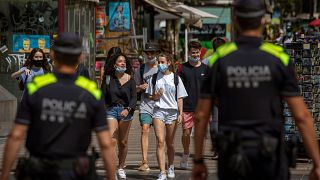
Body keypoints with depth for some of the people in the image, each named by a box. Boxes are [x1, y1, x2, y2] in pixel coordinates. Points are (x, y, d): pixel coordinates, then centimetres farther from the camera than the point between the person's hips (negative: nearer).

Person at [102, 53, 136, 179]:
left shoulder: (130, 79, 1)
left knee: (123, 142, 10)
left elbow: (134, 97, -3)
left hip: (125, 111, 1)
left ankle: (121, 168, 26)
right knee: (112, 141, -14)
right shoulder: (108, 78, 2)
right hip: (111, 109, -1)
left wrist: (128, 109, -19)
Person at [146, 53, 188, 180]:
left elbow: (180, 98, 7)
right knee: (160, 141, -13)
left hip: (172, 112, 0)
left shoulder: (176, 78, 5)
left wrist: (180, 114, -2)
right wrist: (156, 96, -8)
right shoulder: (154, 78, 8)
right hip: (158, 111, 0)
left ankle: (171, 168, 30)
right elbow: (150, 96, 14)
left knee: (170, 143, 9)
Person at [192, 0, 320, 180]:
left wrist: (198, 161, 12)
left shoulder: (219, 59, -2)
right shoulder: (279, 59, -7)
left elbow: (201, 115, 1)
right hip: (269, 156, -2)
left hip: (232, 156, 2)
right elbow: (302, 116, -9)